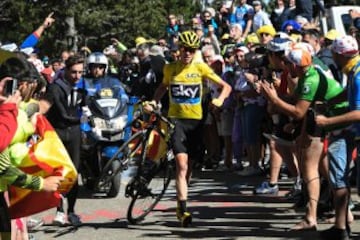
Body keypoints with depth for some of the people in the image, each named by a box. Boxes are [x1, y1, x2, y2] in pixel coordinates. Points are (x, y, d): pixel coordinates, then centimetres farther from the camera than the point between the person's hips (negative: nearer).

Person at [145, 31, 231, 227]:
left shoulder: (200, 68, 0)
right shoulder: (170, 69, 3)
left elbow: (226, 86, 3)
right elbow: (163, 87, 22)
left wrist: (220, 100, -17)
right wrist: (154, 102, 5)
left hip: (195, 120, 1)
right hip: (176, 120, -1)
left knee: (188, 166, 11)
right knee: (182, 165, -17)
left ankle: (180, 205, 33)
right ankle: (183, 209, -20)